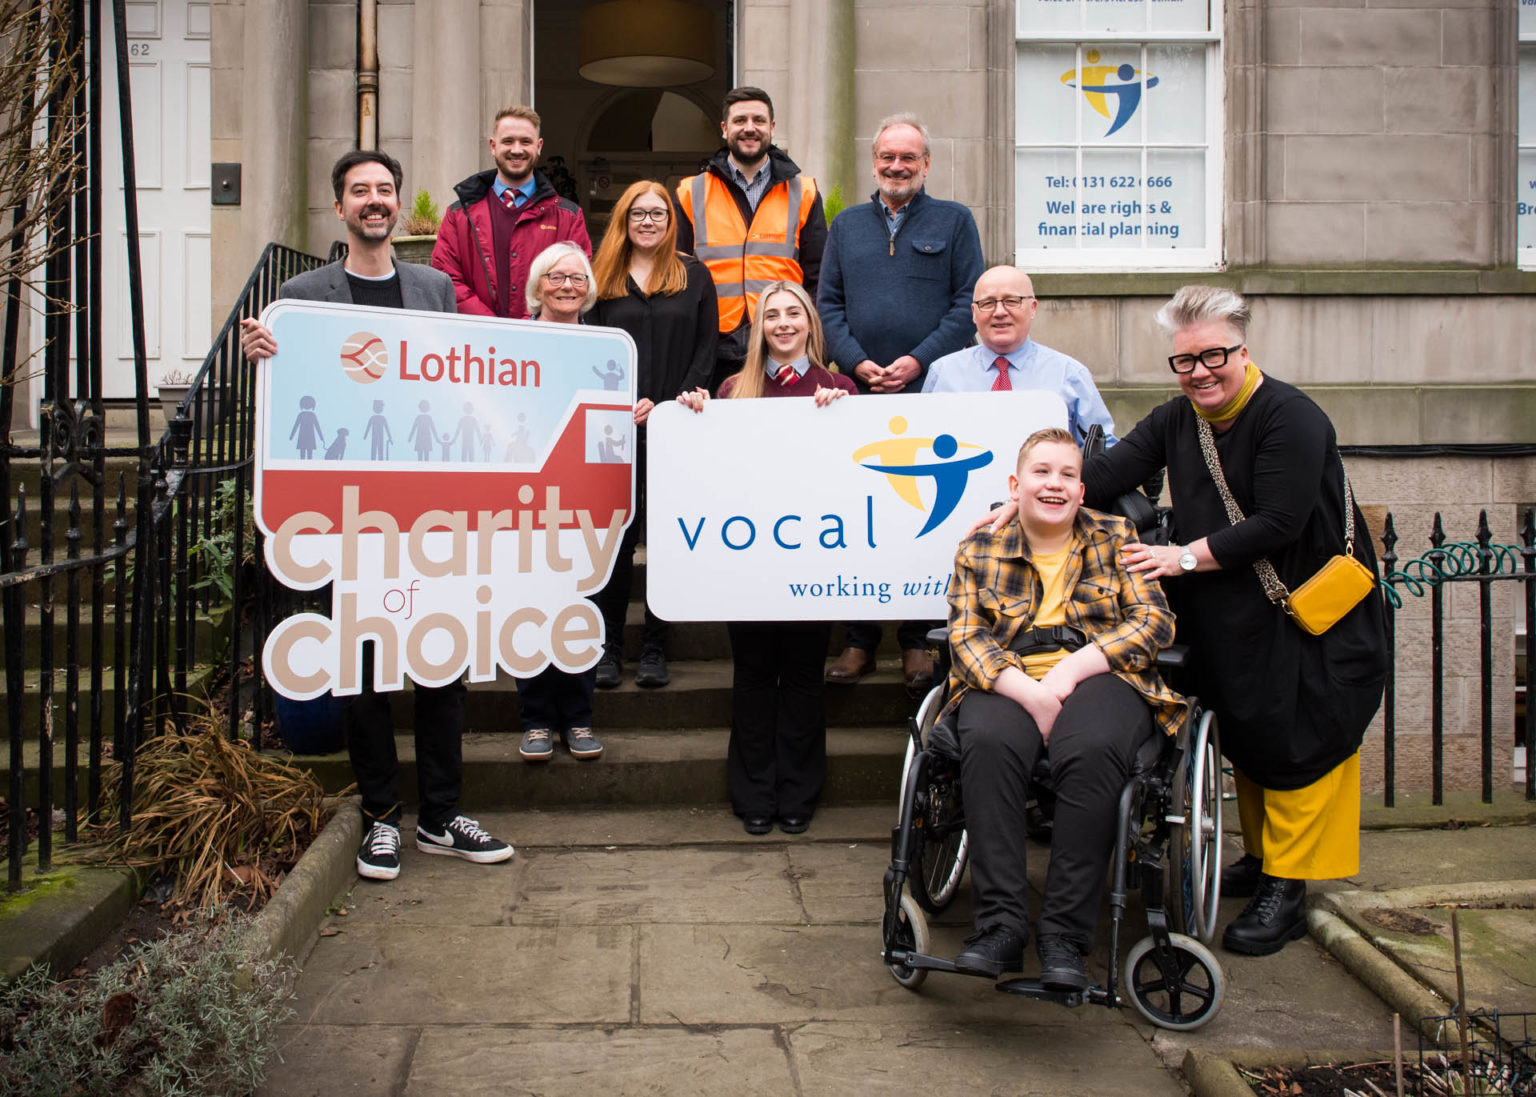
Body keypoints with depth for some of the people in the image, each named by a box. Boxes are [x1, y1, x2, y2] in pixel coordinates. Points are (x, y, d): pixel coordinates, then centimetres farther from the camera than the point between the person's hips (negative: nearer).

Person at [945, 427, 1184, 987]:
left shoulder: (1116, 538, 15)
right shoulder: (979, 551, 14)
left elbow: (1154, 620, 3)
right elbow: (966, 638, 2)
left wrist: (1069, 670, -11)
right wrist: (1029, 691, -17)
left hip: (1098, 675, -1)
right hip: (1007, 682, 1)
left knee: (1091, 748, -35)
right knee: (988, 742, -34)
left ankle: (1065, 935, -29)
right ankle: (1000, 925, -30)